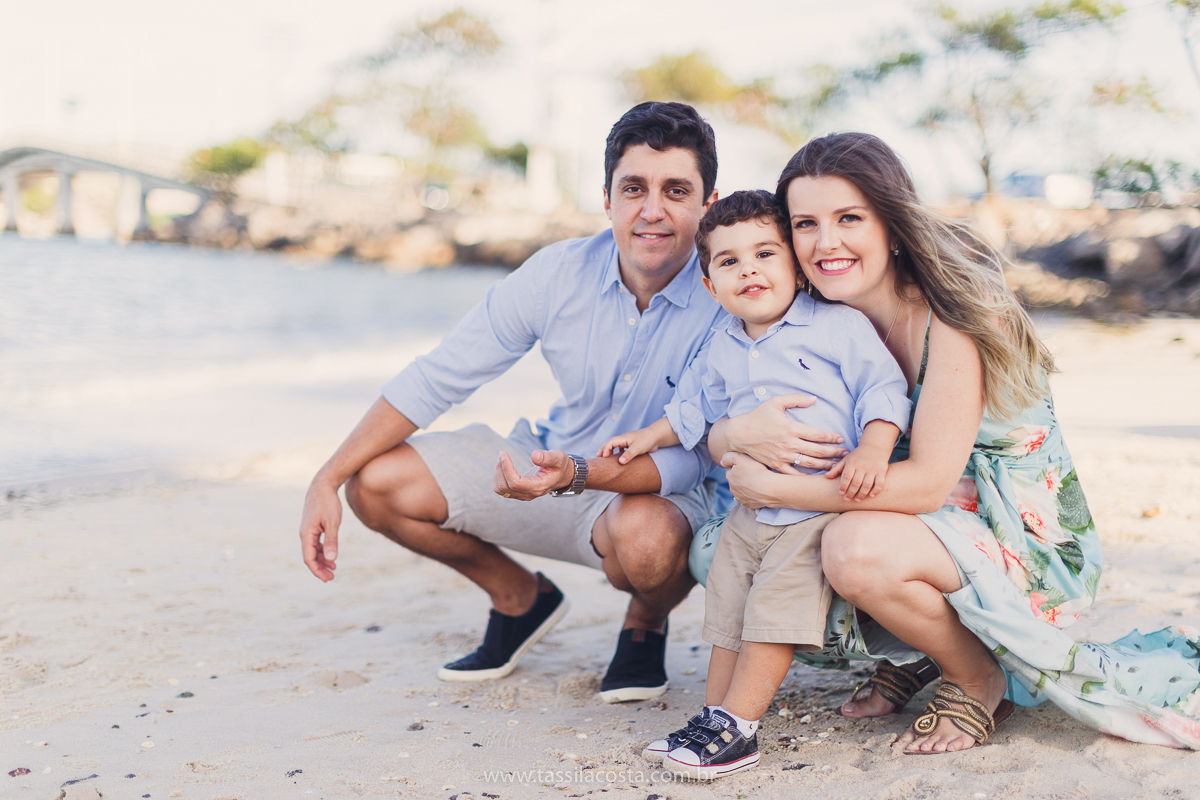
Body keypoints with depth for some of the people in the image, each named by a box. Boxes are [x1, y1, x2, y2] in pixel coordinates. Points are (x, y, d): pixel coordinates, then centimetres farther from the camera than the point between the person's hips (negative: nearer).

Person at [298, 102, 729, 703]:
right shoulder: (558, 274, -14)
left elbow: (693, 458, -26)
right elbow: (434, 380, -8)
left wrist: (578, 472, -44)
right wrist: (327, 481, -15)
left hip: (666, 491, -4)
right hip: (558, 466, 4)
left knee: (644, 534, -40)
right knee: (377, 483, -9)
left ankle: (646, 622, 0)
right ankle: (520, 598, 17)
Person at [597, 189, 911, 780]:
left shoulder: (839, 326, -6)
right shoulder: (724, 348, 13)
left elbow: (883, 388, -10)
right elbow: (702, 410, 29)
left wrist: (873, 447, -25)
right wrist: (649, 438, 25)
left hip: (820, 507, -6)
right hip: (749, 506, 6)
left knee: (775, 614, -11)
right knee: (727, 617, 5)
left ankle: (734, 727, -5)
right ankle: (714, 722, 12)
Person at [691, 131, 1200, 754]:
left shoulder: (954, 312, -22)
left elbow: (927, 482, -28)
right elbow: (716, 437, -4)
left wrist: (772, 488, -25)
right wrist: (742, 433, -29)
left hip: (1027, 542, -7)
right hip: (916, 534, 7)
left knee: (857, 549, -35)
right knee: (717, 548, -6)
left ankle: (979, 677, -5)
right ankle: (907, 661, 9)